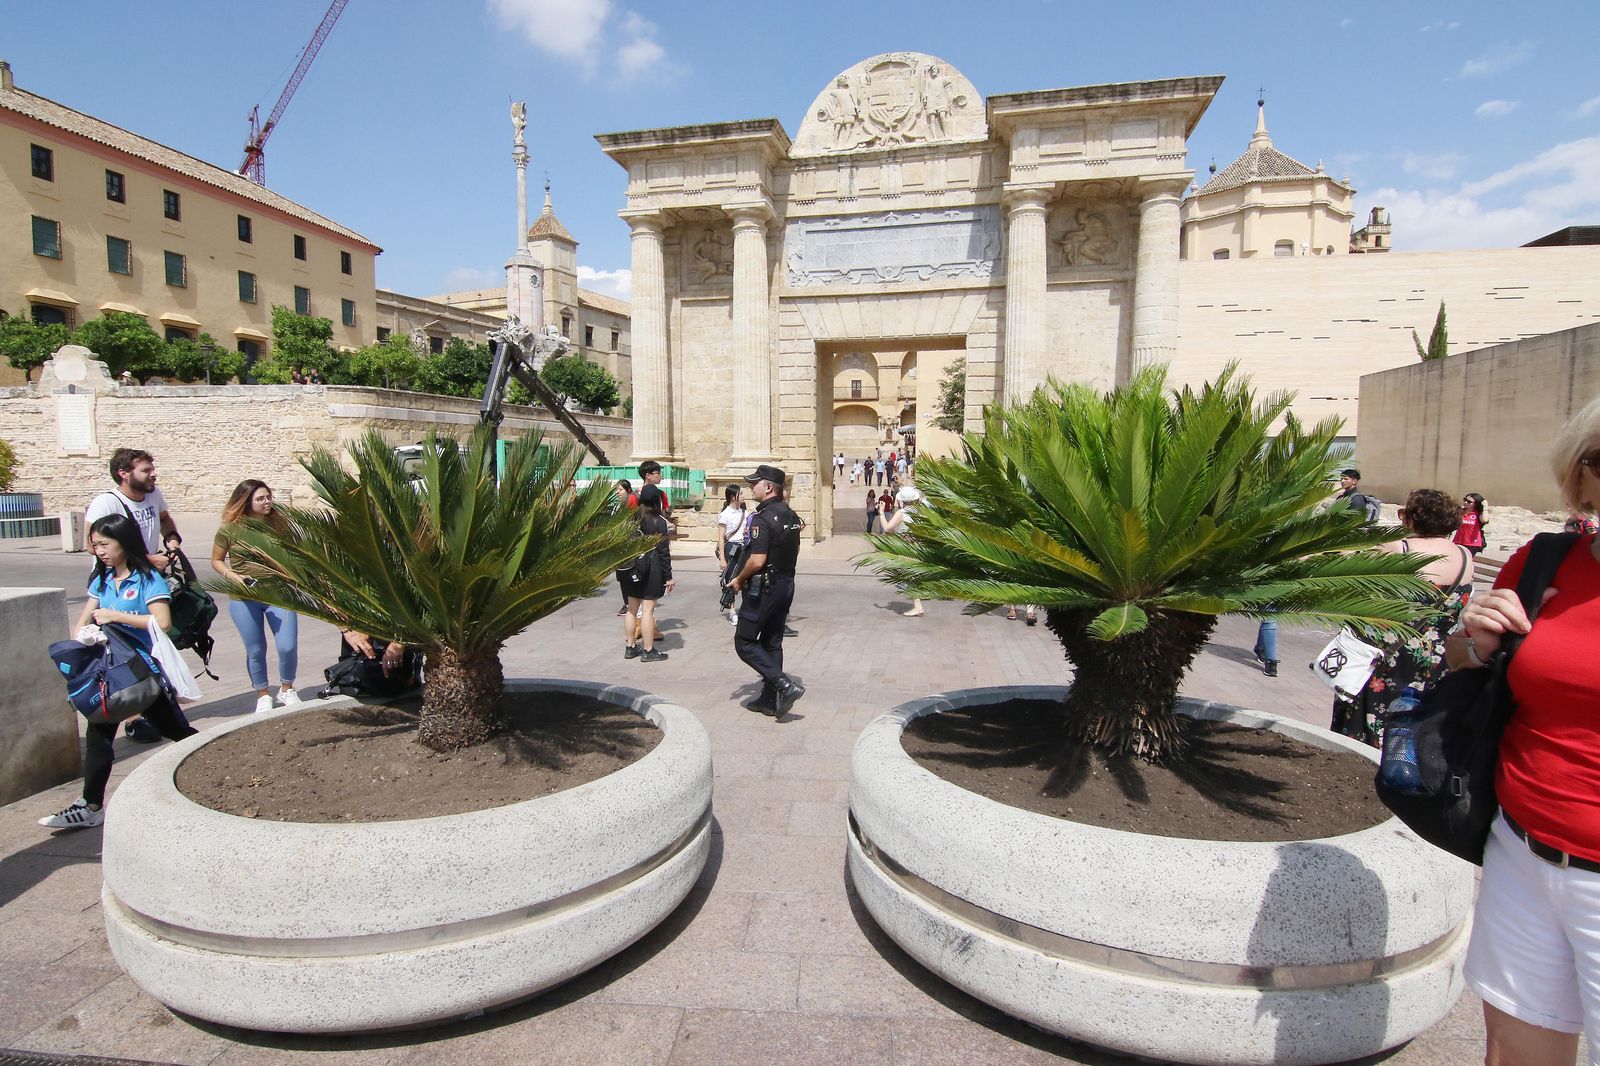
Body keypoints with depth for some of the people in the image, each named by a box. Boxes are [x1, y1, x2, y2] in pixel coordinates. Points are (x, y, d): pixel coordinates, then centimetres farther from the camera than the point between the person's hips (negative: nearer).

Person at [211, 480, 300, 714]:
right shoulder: (229, 529, -7)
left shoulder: (279, 523, -2)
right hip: (244, 600, -1)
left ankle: (287, 689, 20)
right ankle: (263, 695, 29)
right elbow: (216, 561, 5)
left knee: (288, 646, -5)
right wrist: (233, 576, -12)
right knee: (255, 650, 9)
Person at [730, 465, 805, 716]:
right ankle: (771, 700, 20)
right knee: (772, 643, 15)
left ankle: (785, 685, -9)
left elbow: (757, 560, -25)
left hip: (764, 589, -9)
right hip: (786, 584, 9)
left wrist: (739, 580, -9)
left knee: (744, 642, 0)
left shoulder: (763, 518, -19)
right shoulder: (791, 515, 9)